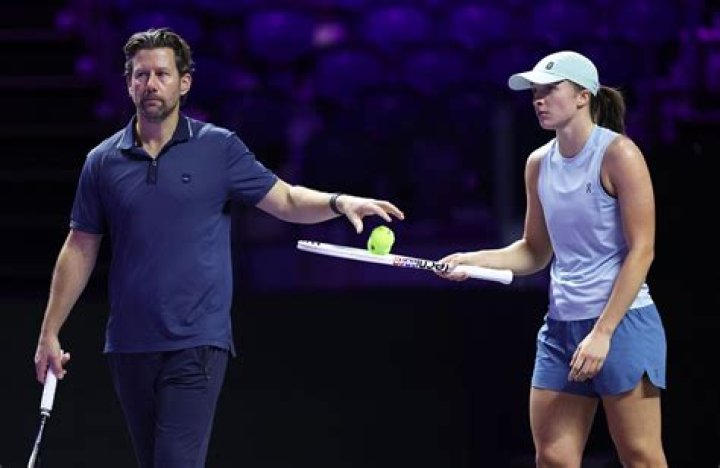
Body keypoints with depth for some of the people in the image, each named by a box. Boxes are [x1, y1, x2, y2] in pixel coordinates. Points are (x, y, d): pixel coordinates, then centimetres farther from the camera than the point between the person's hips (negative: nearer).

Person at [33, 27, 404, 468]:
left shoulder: (219, 148, 1)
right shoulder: (102, 161, 7)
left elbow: (285, 200, 2)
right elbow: (81, 249, 12)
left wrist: (339, 202, -18)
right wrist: (50, 332, 10)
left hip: (197, 343, -3)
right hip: (128, 345, 3)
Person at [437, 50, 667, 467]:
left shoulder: (617, 154, -10)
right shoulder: (539, 163, 9)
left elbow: (642, 250, -13)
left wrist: (603, 332, -18)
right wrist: (472, 260, 1)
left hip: (622, 322, -7)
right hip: (562, 324, 7)